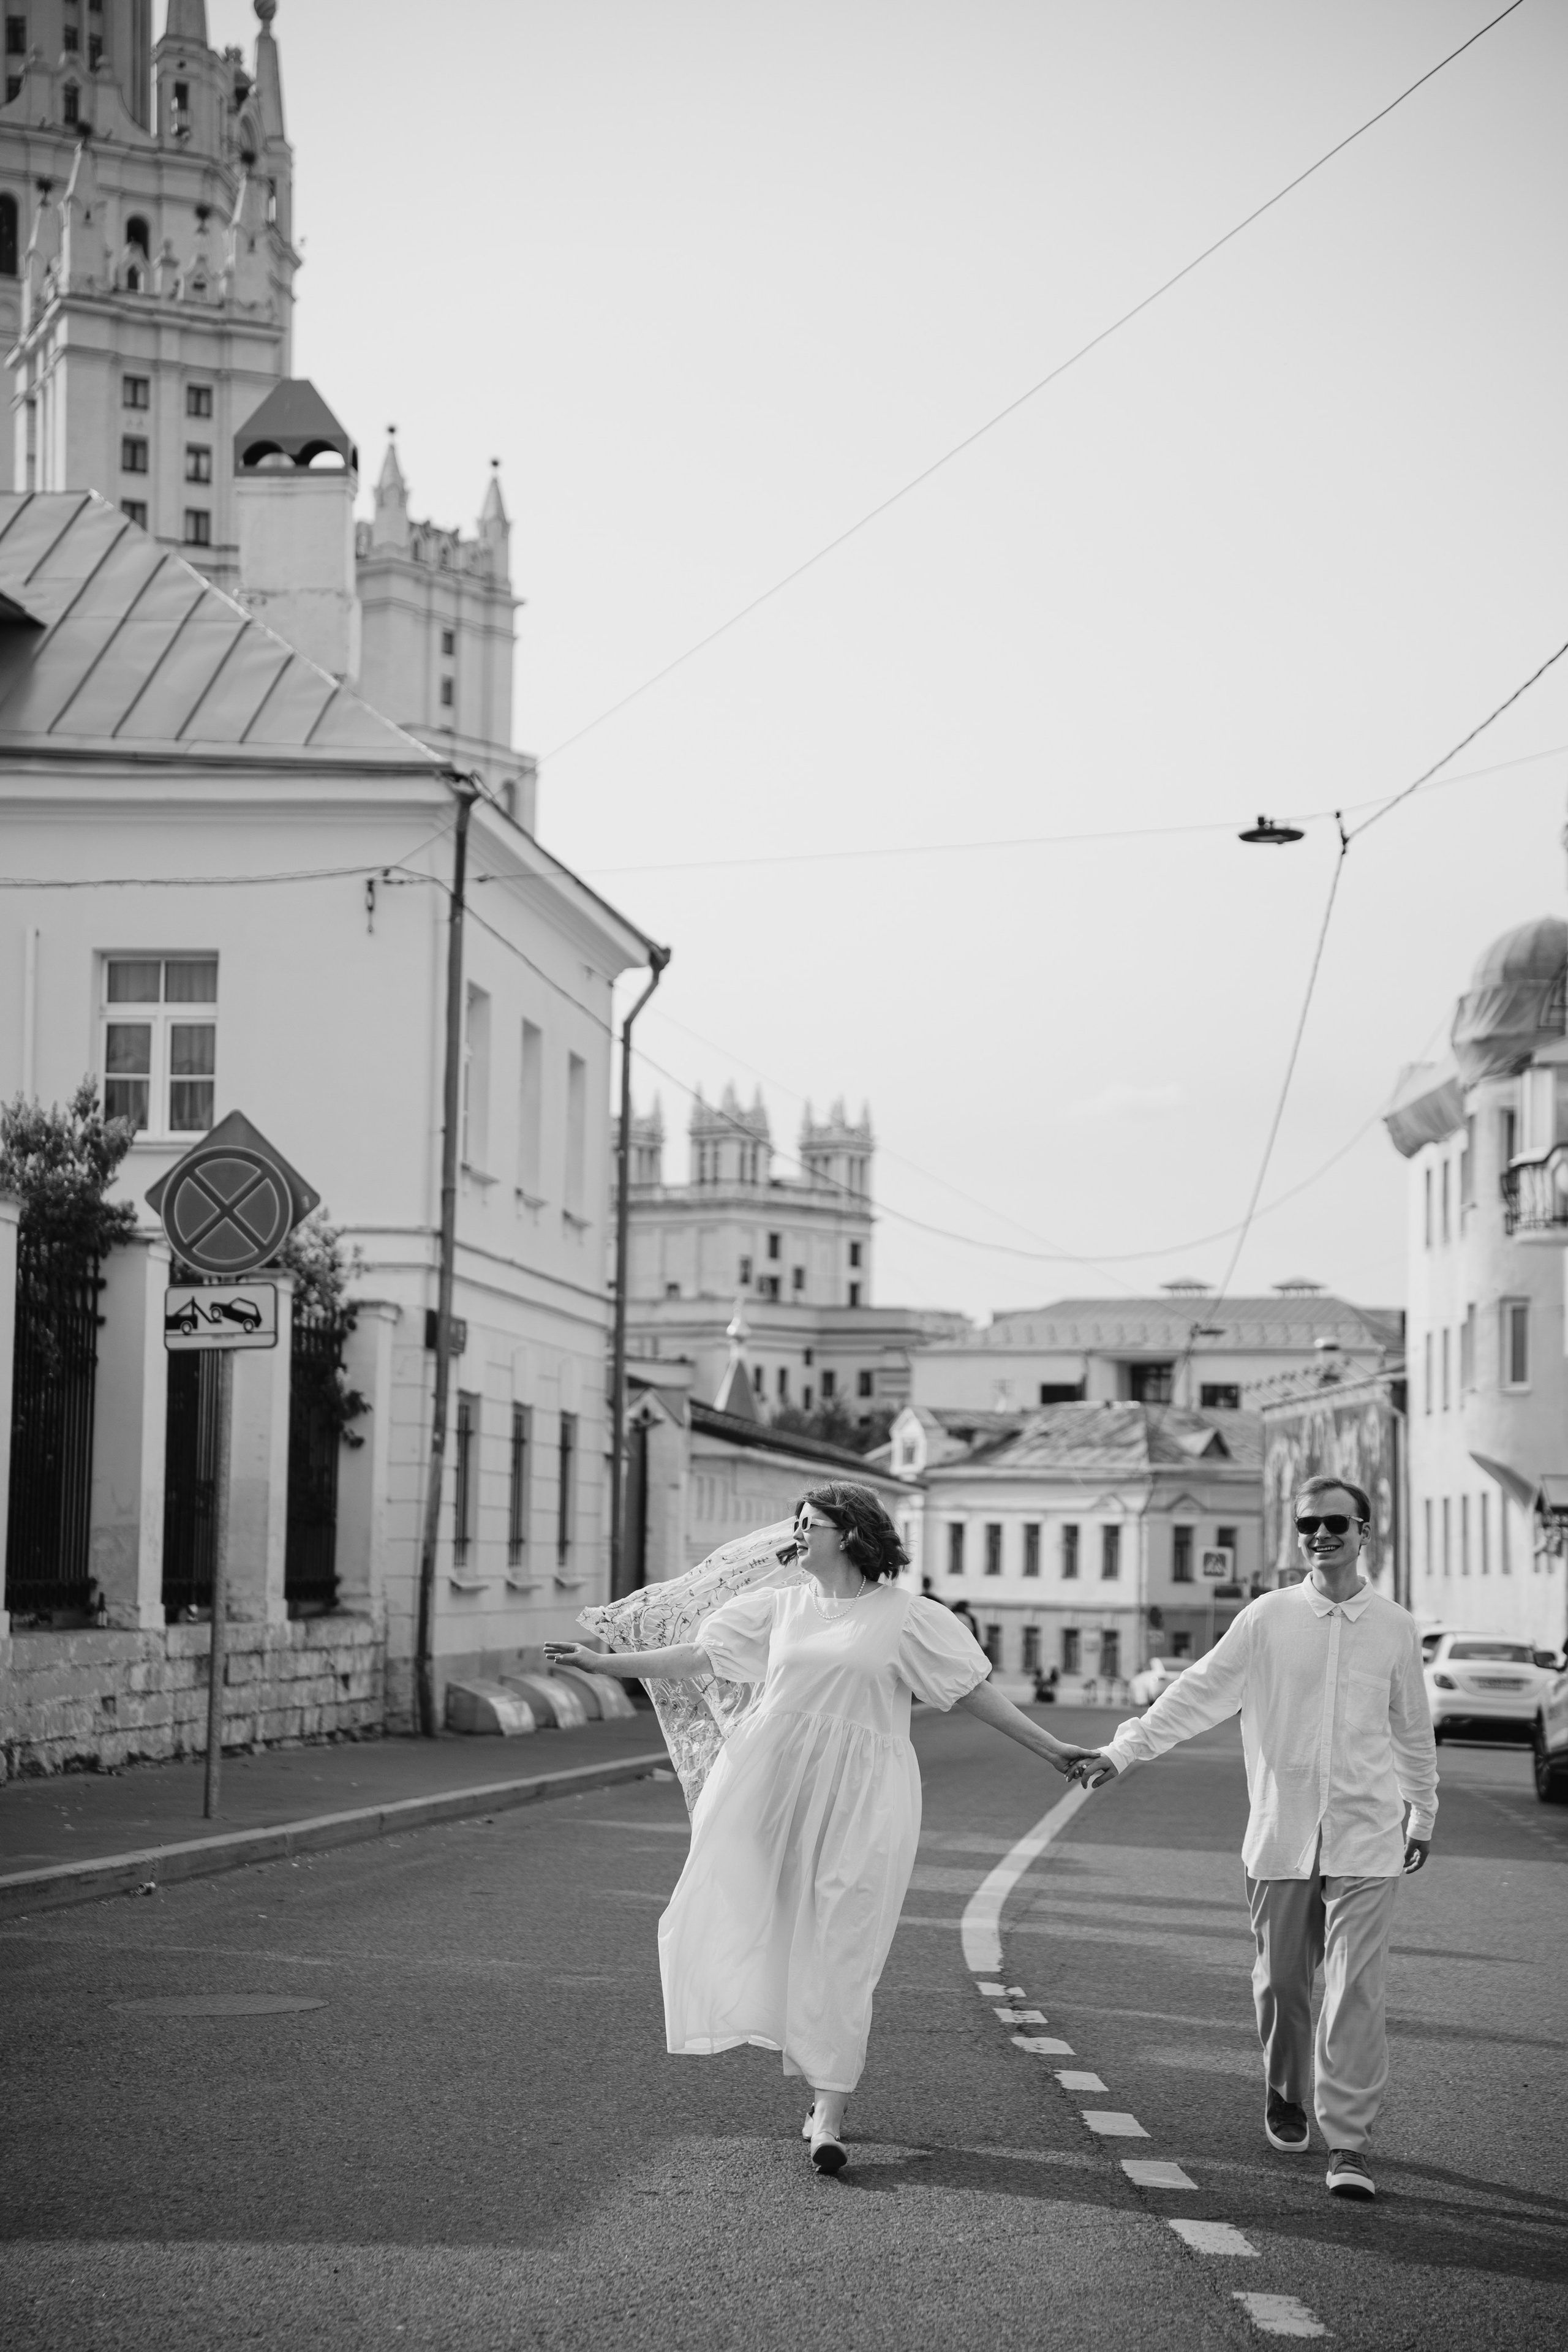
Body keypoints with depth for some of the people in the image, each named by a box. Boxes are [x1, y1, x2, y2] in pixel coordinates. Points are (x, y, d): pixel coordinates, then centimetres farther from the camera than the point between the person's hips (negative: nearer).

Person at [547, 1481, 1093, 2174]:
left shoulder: (907, 1616, 2)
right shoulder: (781, 1607, 12)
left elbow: (974, 1692, 4)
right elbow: (695, 1656, 16)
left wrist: (1051, 1749, 2)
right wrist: (603, 1662, 15)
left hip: (858, 1800, -4)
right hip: (771, 1780, 4)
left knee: (841, 1949, -5)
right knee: (749, 1925, -1)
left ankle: (829, 2110, -1)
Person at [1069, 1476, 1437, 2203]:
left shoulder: (1394, 1627, 3)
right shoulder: (1268, 1618, 0)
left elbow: (1413, 1729, 15)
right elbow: (1197, 1693, -1)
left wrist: (1422, 1815, 22)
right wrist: (1120, 1752, -9)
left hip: (1366, 1837, -1)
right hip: (1281, 1834, 1)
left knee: (1356, 1989, -8)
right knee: (1282, 1981, 9)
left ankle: (1349, 2143, -5)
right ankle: (1286, 2098, 34)